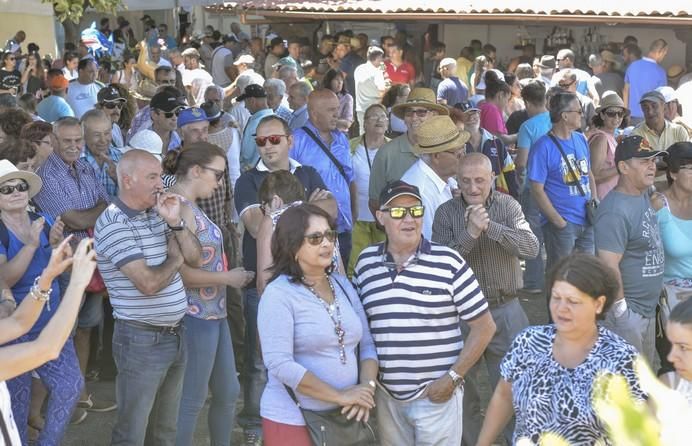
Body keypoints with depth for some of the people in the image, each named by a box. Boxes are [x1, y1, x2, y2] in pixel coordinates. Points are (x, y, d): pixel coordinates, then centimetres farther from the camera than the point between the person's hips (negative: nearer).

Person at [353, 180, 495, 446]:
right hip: (385, 395, 3)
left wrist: (452, 377, -8)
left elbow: (484, 326, -5)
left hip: (436, 394, -3)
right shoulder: (365, 262, 2)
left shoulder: (448, 262, -8)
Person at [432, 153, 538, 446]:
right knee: (464, 391, 12)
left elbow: (531, 248, -15)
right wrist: (470, 232, -25)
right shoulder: (446, 212, -3)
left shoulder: (507, 206, -1)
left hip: (506, 310, 0)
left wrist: (489, 226, -25)